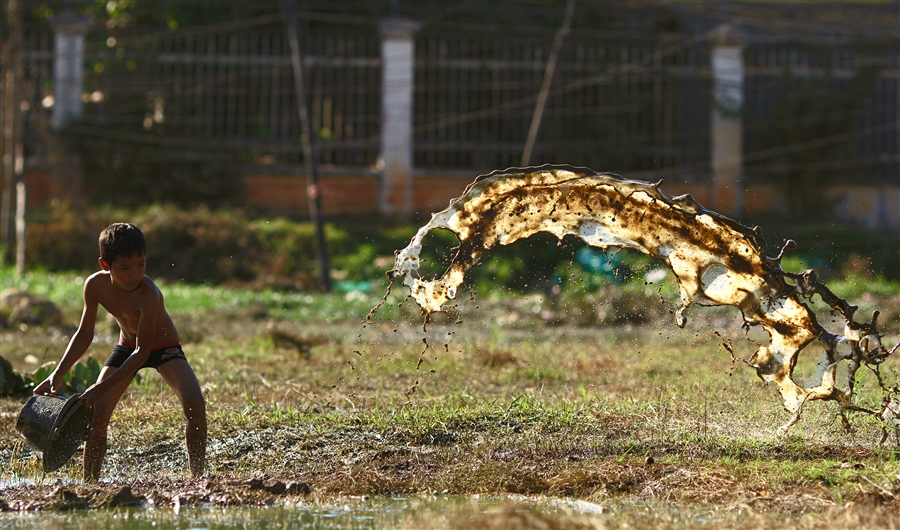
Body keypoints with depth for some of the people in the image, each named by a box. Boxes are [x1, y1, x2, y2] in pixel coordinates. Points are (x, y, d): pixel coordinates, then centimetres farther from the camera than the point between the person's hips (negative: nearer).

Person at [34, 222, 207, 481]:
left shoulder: (148, 294, -38)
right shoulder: (96, 285, -22)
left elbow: (142, 352, -37)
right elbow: (84, 335, -7)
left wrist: (102, 388, -41)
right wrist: (57, 375, -14)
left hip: (163, 347, -4)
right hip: (127, 346, 4)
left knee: (194, 404, -27)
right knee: (95, 414, -8)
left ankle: (198, 478, -18)